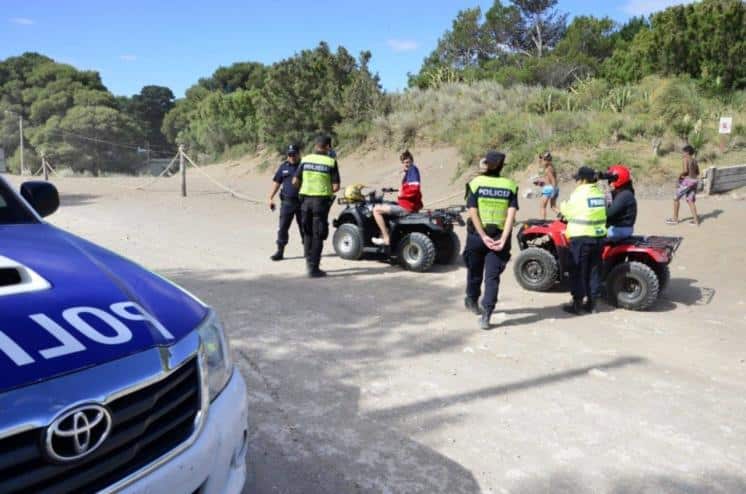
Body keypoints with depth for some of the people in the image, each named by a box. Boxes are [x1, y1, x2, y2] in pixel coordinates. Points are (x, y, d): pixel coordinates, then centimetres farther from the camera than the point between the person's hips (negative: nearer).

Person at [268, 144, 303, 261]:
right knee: (283, 227, -1)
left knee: (304, 227, 8)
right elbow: (276, 182, 11)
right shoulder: (284, 166, 9)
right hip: (287, 202, 2)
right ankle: (280, 251, 5)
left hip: (302, 202, -2)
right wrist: (271, 198, 7)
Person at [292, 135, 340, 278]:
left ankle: (309, 262, 24)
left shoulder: (305, 160, 4)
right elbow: (336, 186, -9)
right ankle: (314, 268, 3)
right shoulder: (331, 162, -5)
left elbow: (295, 182, 3)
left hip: (306, 199, 3)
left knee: (307, 233, 19)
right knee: (318, 235, 3)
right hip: (321, 200, -3)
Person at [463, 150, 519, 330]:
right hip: (499, 236, 0)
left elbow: (473, 212, -11)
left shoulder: (476, 183, -3)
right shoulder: (510, 185, 1)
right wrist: (503, 239, -13)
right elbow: (511, 214, -9)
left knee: (475, 271, 20)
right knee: (492, 277, 2)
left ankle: (472, 300, 41)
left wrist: (484, 237, -12)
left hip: (477, 234, 0)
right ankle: (486, 315, -7)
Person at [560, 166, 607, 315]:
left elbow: (567, 212, -5)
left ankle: (577, 303, 4)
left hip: (581, 237, -6)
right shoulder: (601, 194, 8)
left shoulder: (579, 194, -12)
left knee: (578, 270, 2)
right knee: (594, 270, 13)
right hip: (599, 236, 6)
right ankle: (592, 303, 19)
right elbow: (604, 213, 12)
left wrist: (563, 205, 15)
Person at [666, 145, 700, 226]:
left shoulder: (686, 159, -11)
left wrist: (680, 175, -6)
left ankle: (675, 219, 11)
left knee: (676, 199, 6)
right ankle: (696, 220, 4)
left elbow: (685, 170, -22)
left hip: (687, 181, -7)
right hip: (694, 181, 7)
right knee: (690, 200, 11)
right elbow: (697, 172, 17)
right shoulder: (694, 160, 12)